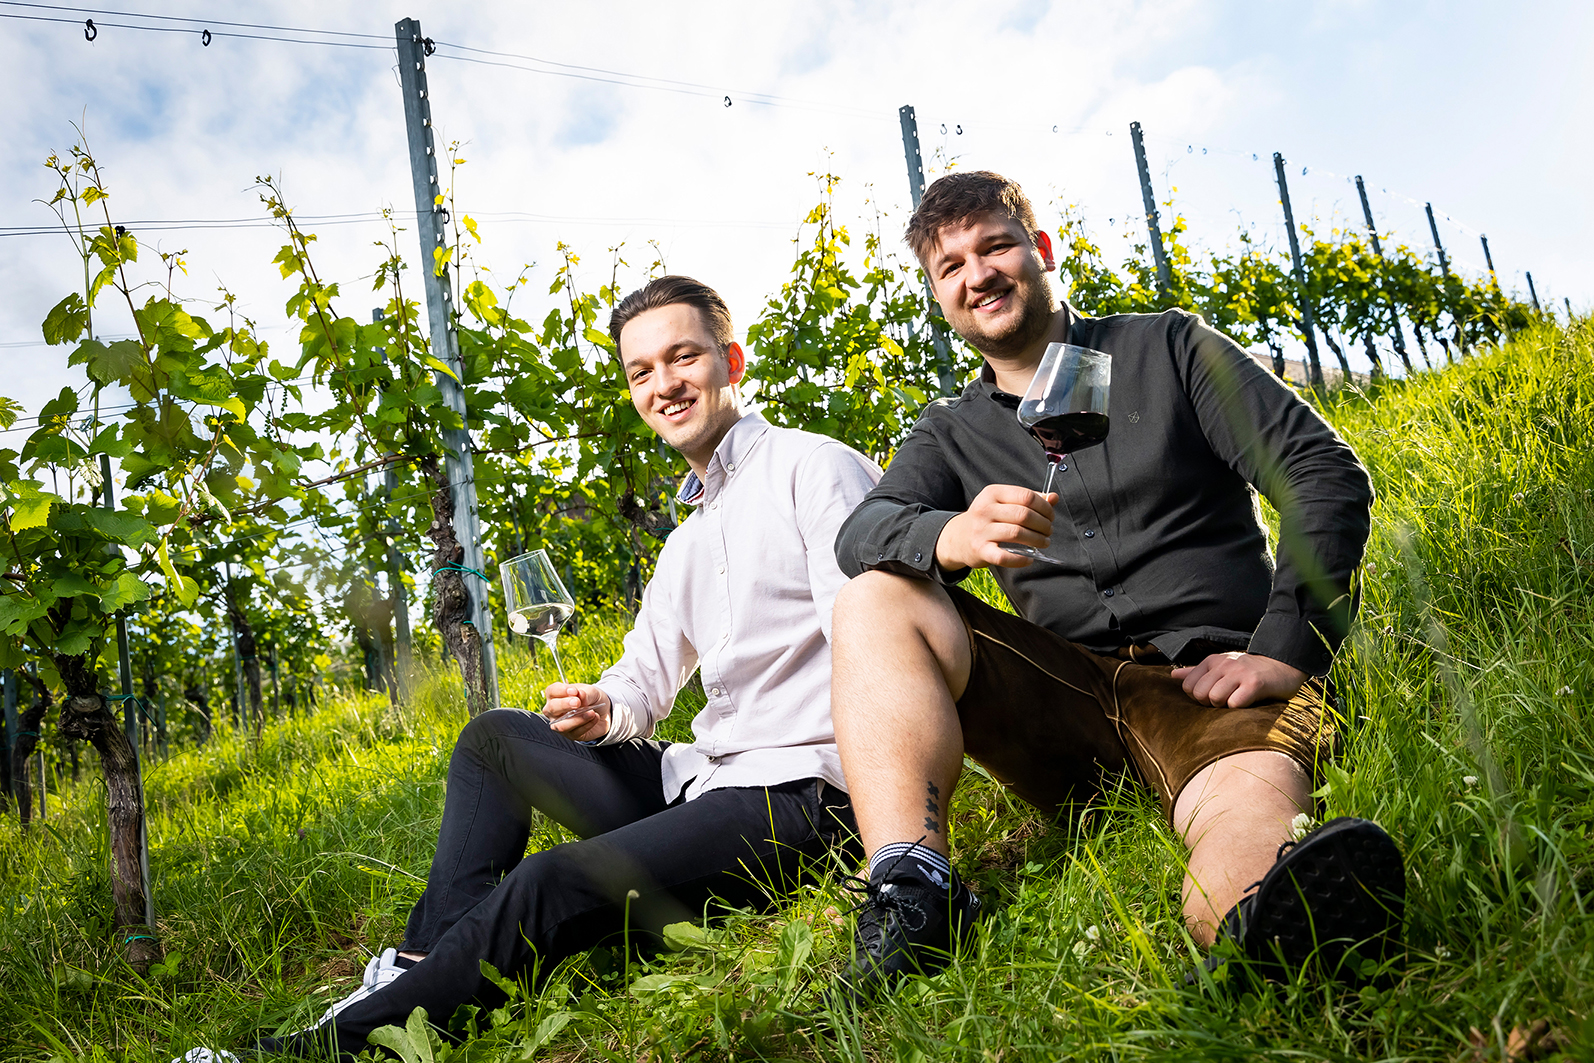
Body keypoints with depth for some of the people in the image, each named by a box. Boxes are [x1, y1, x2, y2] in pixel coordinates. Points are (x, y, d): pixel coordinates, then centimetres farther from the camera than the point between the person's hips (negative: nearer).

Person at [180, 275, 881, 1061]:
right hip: (699, 781, 9)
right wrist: (601, 710, -3)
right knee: (492, 738, 12)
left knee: (552, 886, -26)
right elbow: (646, 677, 22)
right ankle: (424, 968, 2)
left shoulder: (814, 468, -4)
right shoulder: (687, 544, 23)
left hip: (799, 795, -9)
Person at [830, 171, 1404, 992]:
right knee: (874, 602, -19)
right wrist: (949, 537, -30)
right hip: (1065, 698, 3)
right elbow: (861, 534, -5)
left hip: (1206, 679, -2)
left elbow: (1328, 475, 1)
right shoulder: (951, 433, 16)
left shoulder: (1168, 349, 10)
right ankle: (911, 885, -34)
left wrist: (1287, 650, -12)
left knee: (1252, 810, -36)